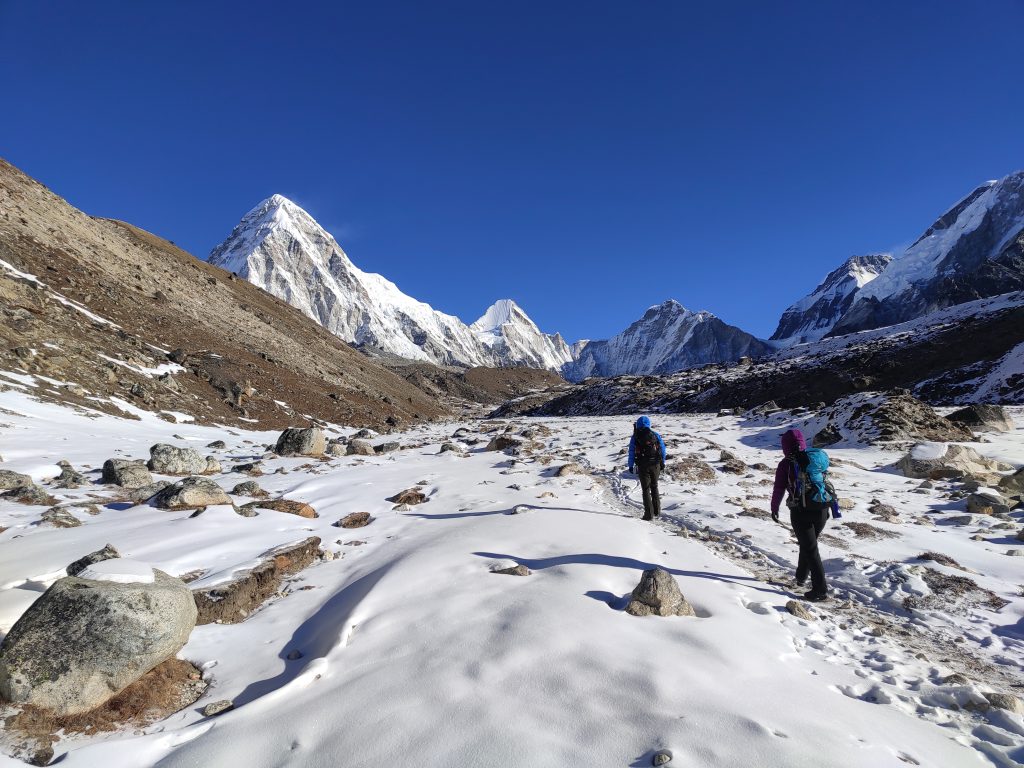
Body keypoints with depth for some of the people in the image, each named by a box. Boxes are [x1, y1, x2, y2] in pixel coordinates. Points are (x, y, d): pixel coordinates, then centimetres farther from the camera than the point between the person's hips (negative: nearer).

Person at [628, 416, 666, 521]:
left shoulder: (635, 437, -3)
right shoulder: (655, 435, 3)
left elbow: (631, 452, -4)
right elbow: (662, 448, 4)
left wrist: (630, 465, 3)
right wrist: (662, 462, 12)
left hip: (643, 466, -2)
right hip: (655, 465, 3)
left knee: (646, 489, 3)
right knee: (654, 487, 18)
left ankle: (649, 514, -1)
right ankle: (657, 512, 21)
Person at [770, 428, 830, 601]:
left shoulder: (786, 464, -5)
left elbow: (779, 489, -4)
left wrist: (774, 508, 8)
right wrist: (827, 506, 21)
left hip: (800, 511, -5)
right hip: (821, 509, 5)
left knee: (810, 549, 3)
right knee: (808, 543, 23)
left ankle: (820, 589, 1)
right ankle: (801, 576, 36)